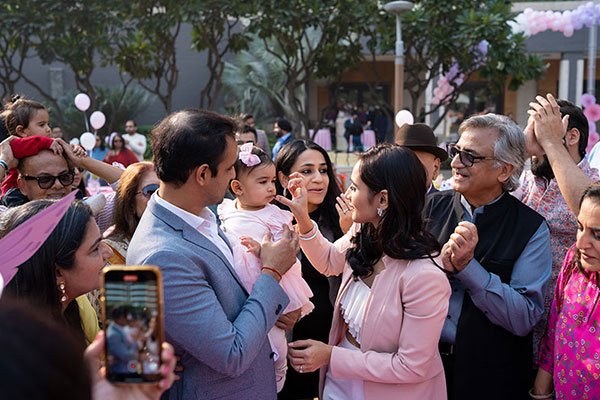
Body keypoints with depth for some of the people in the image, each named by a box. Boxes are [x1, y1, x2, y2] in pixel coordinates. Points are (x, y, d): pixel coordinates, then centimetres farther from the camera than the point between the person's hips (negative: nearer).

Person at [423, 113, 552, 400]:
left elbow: (525, 318, -18)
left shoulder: (531, 228, -11)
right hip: (423, 358, 2)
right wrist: (441, 261, -25)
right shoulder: (431, 207, -4)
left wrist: (467, 265, -24)